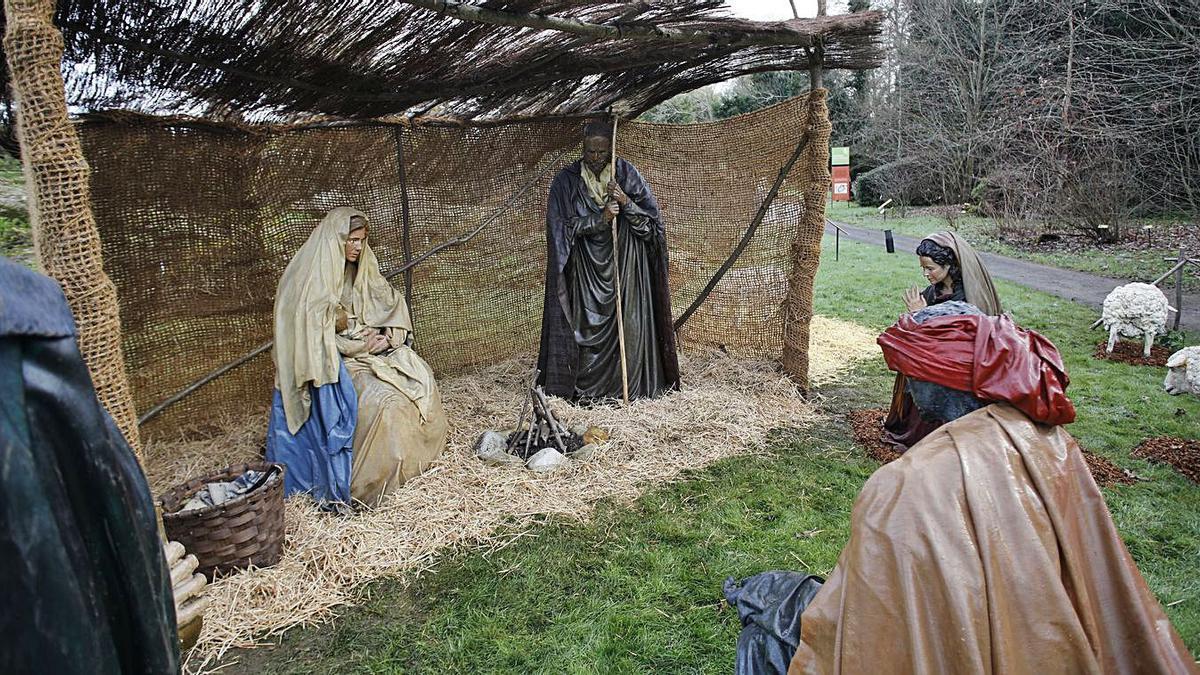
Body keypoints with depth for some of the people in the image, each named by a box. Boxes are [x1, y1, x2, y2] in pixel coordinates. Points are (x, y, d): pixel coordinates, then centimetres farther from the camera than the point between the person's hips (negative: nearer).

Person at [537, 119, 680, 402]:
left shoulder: (627, 174, -1)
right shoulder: (566, 181, -3)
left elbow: (652, 218, -1)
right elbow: (562, 227, -7)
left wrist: (626, 202, -19)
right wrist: (601, 218, -18)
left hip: (625, 264, 0)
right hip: (585, 268, 0)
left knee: (628, 322, 0)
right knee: (586, 323, 0)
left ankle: (631, 385, 10)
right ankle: (585, 386, 12)